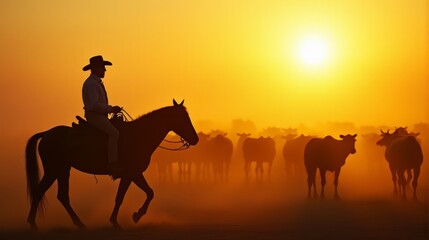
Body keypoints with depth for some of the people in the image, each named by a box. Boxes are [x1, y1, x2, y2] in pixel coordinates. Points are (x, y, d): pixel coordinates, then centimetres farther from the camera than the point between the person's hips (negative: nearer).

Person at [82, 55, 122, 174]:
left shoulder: (97, 82, 20)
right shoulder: (91, 84, -14)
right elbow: (94, 105, -22)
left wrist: (112, 109, 12)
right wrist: (111, 109, -17)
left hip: (100, 116, 11)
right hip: (94, 116, -11)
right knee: (114, 133, -25)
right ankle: (112, 164, -31)